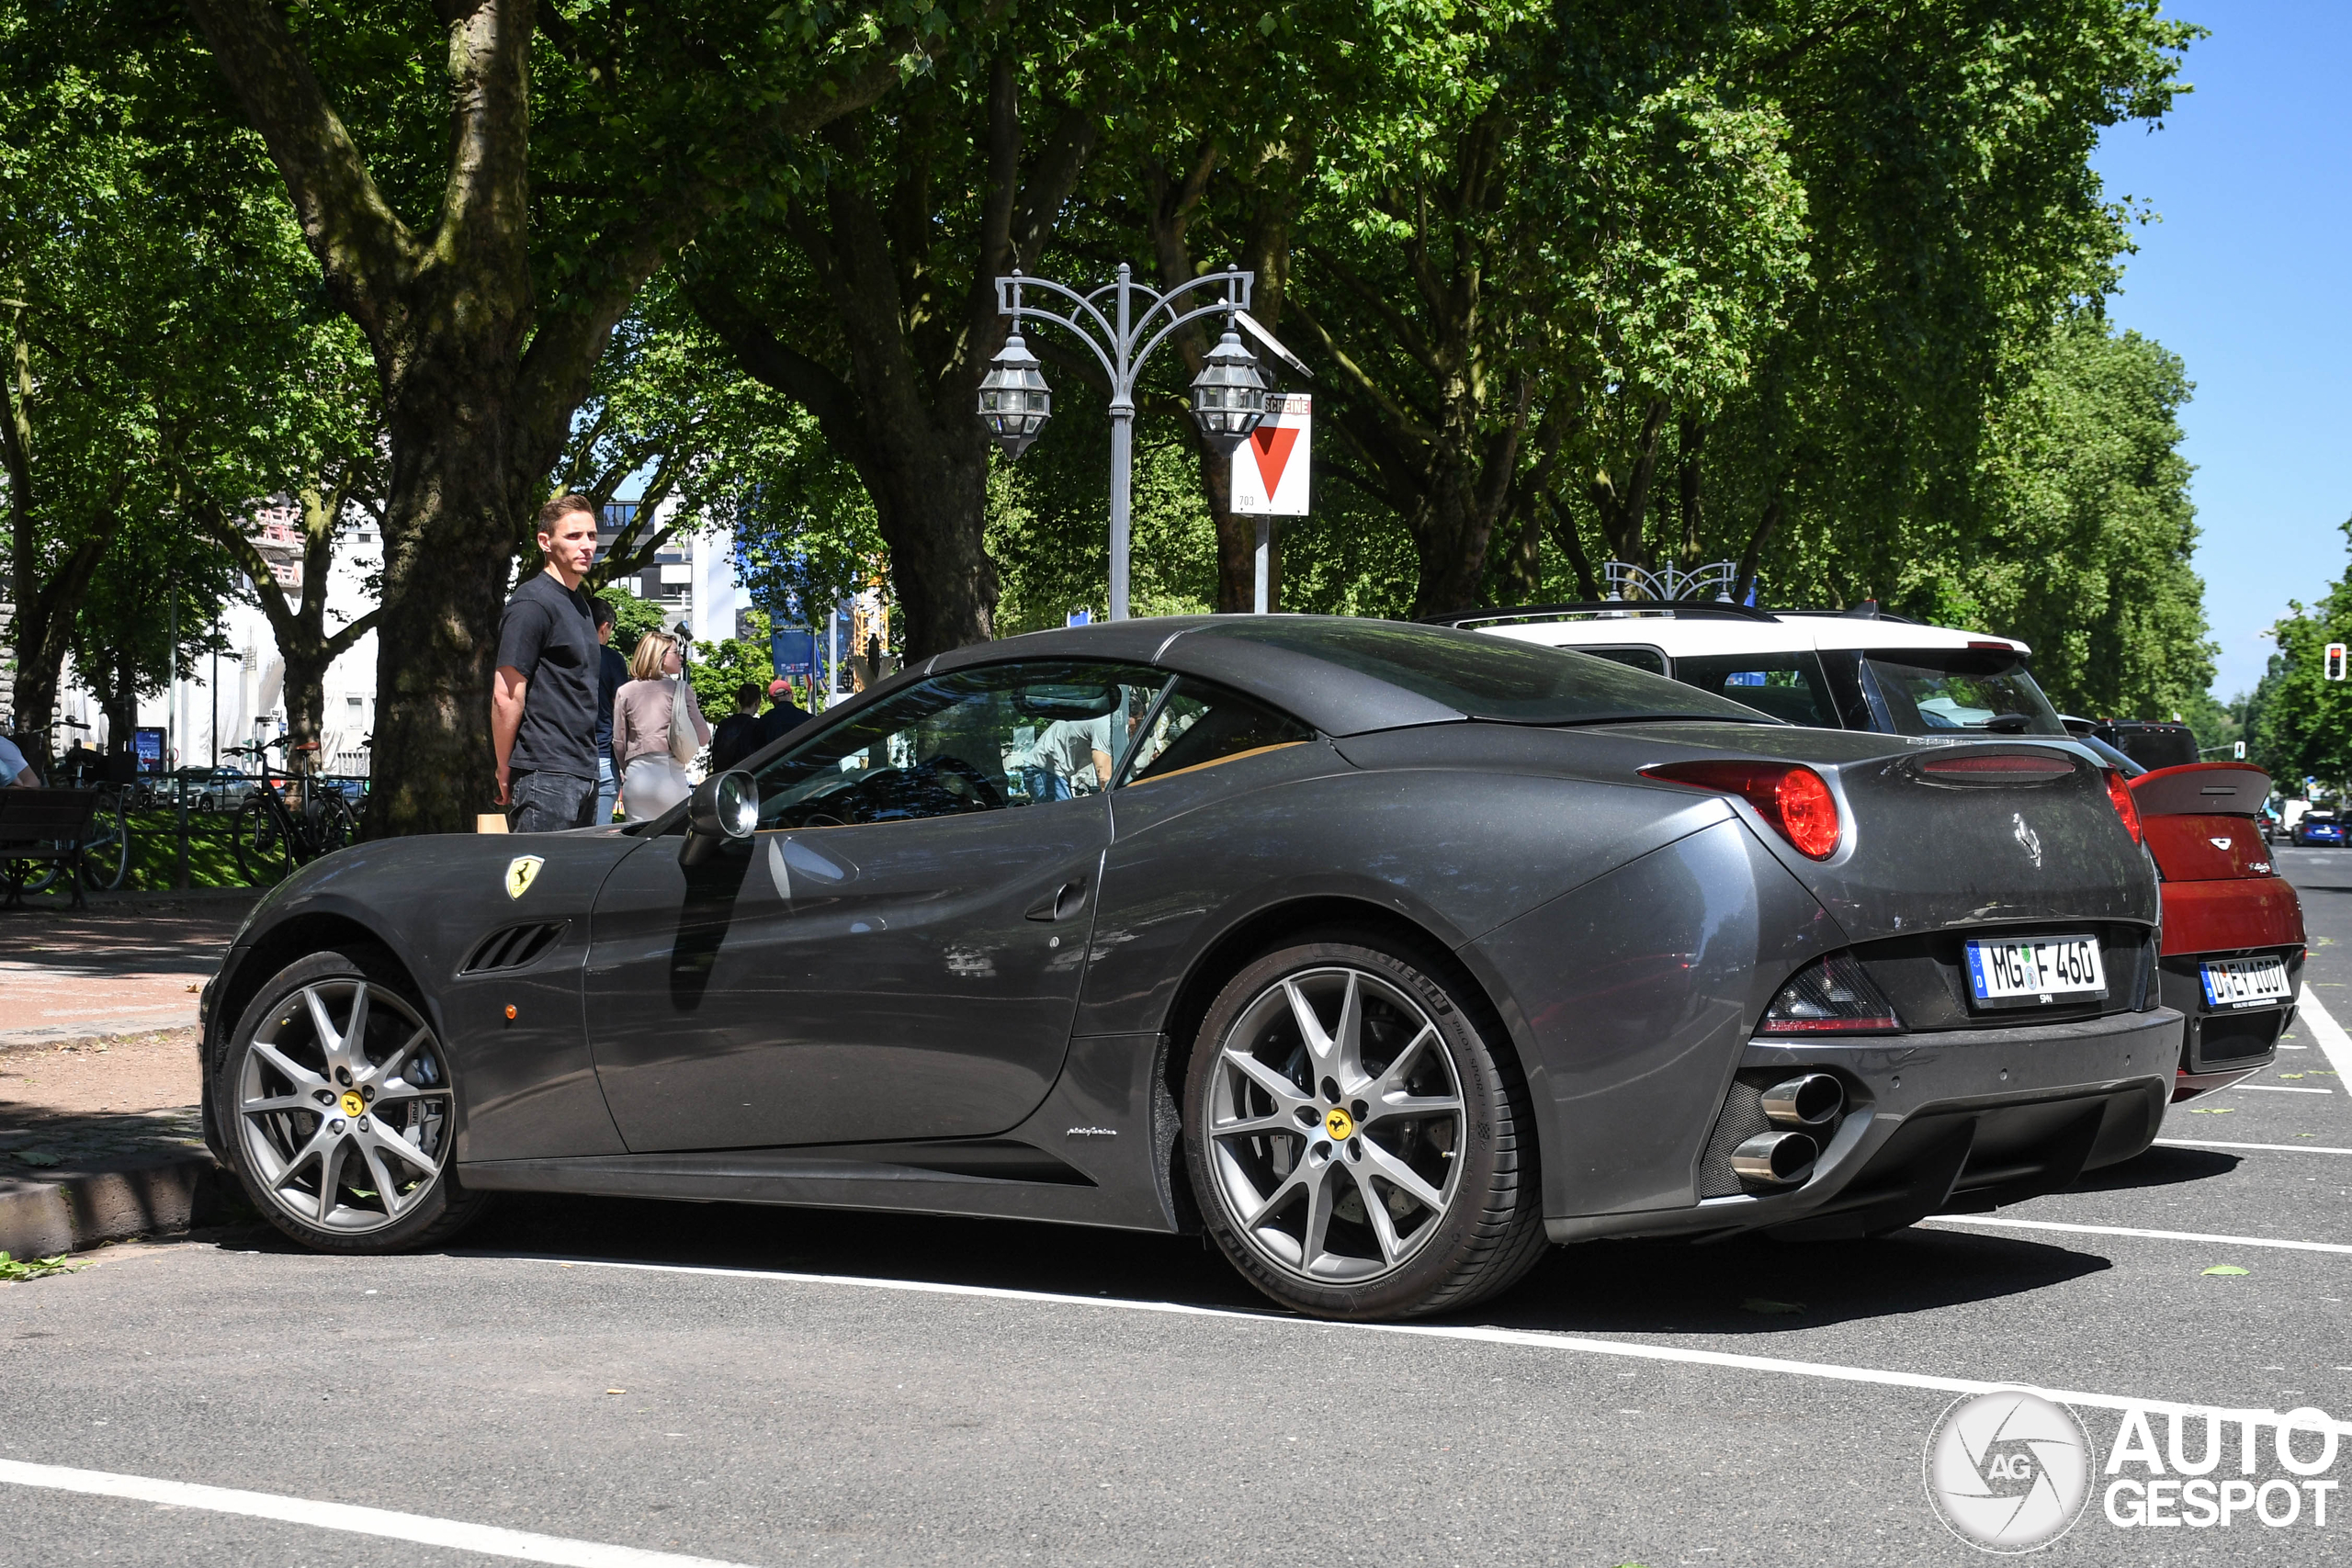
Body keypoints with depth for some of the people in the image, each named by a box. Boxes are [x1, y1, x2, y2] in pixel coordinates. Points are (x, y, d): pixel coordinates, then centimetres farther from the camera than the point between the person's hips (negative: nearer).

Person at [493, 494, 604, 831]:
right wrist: (505, 772, -10)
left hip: (581, 774, 9)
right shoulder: (532, 604, -12)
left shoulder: (578, 603, 18)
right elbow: (506, 697, -14)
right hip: (546, 776, -9)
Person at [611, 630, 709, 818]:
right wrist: (693, 702, 15)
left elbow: (619, 743, 10)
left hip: (637, 777, 2)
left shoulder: (625, 692, 7)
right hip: (671, 776, -2)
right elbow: (703, 738, -1)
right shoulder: (680, 689, 0)